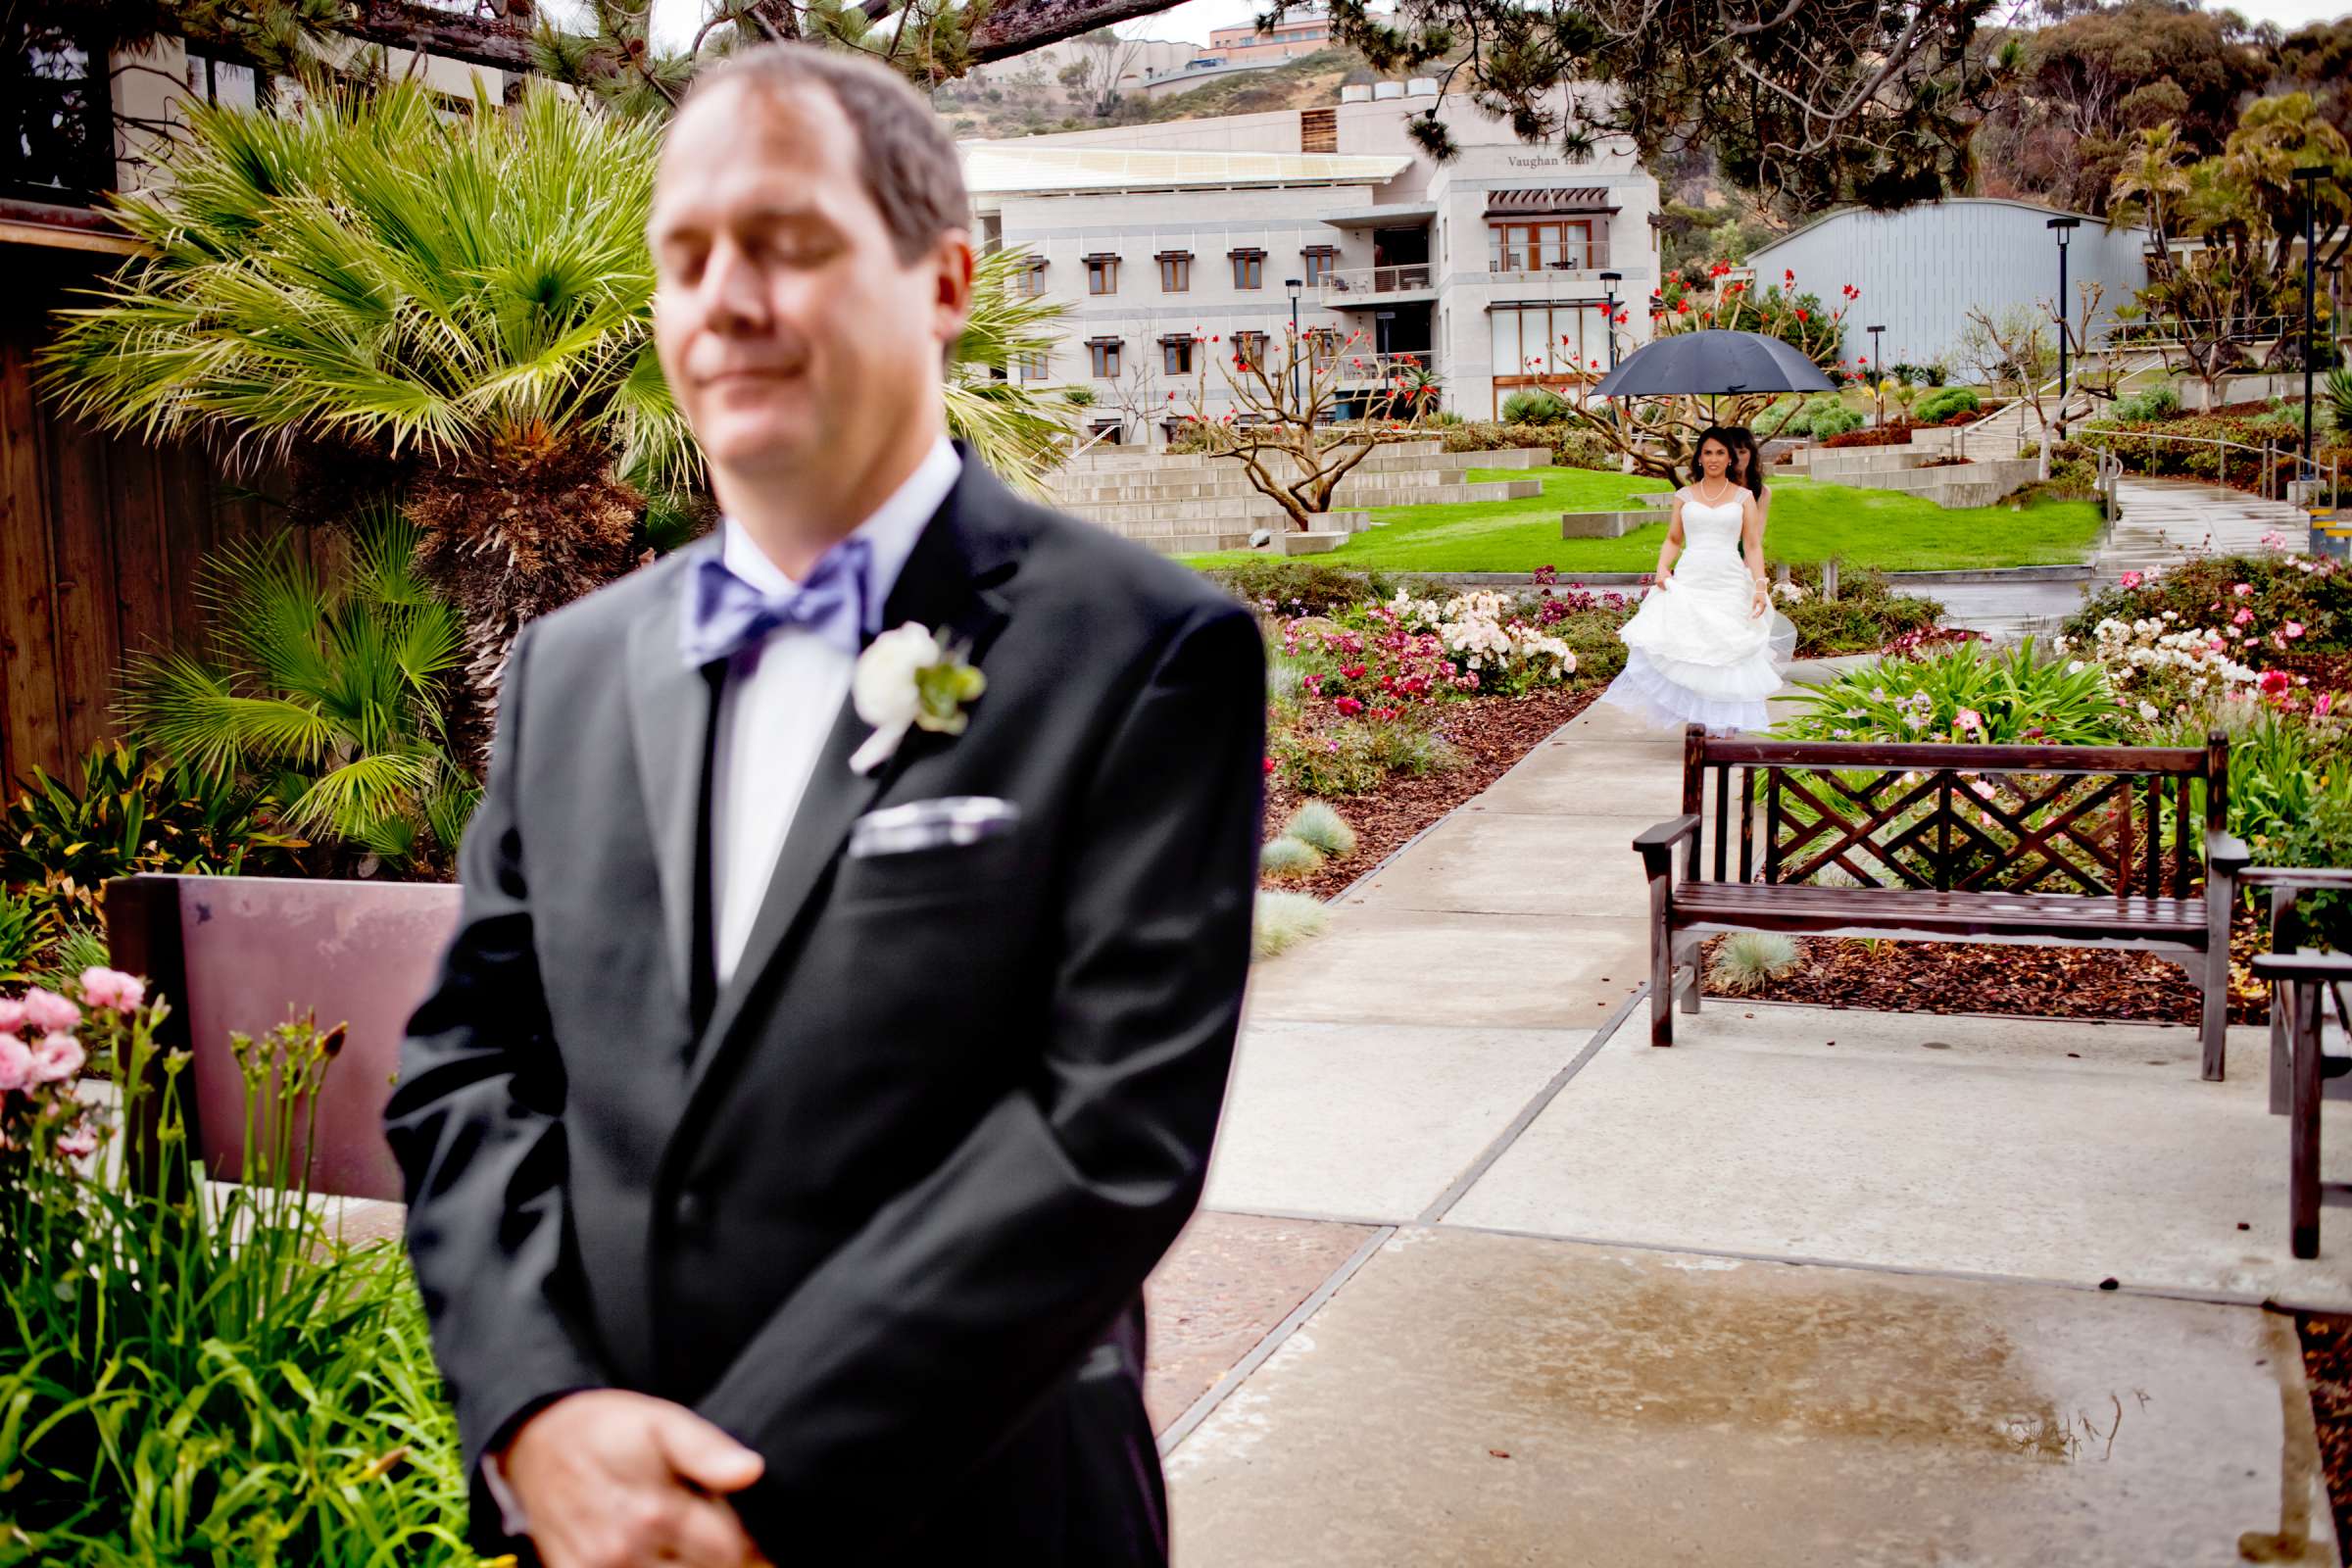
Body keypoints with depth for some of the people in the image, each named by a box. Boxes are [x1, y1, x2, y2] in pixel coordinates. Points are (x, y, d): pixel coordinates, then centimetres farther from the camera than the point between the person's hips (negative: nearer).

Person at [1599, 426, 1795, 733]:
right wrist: (1662, 568, -5)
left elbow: (1753, 546, 4)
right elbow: (1673, 539, 15)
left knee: (1728, 656, -3)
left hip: (1730, 585, -1)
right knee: (1682, 654, -13)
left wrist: (1760, 585, -8)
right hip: (1689, 583, 1)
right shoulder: (1684, 496, 11)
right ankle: (1692, 721, -9)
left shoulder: (1744, 497, 8)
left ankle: (1725, 727, 3)